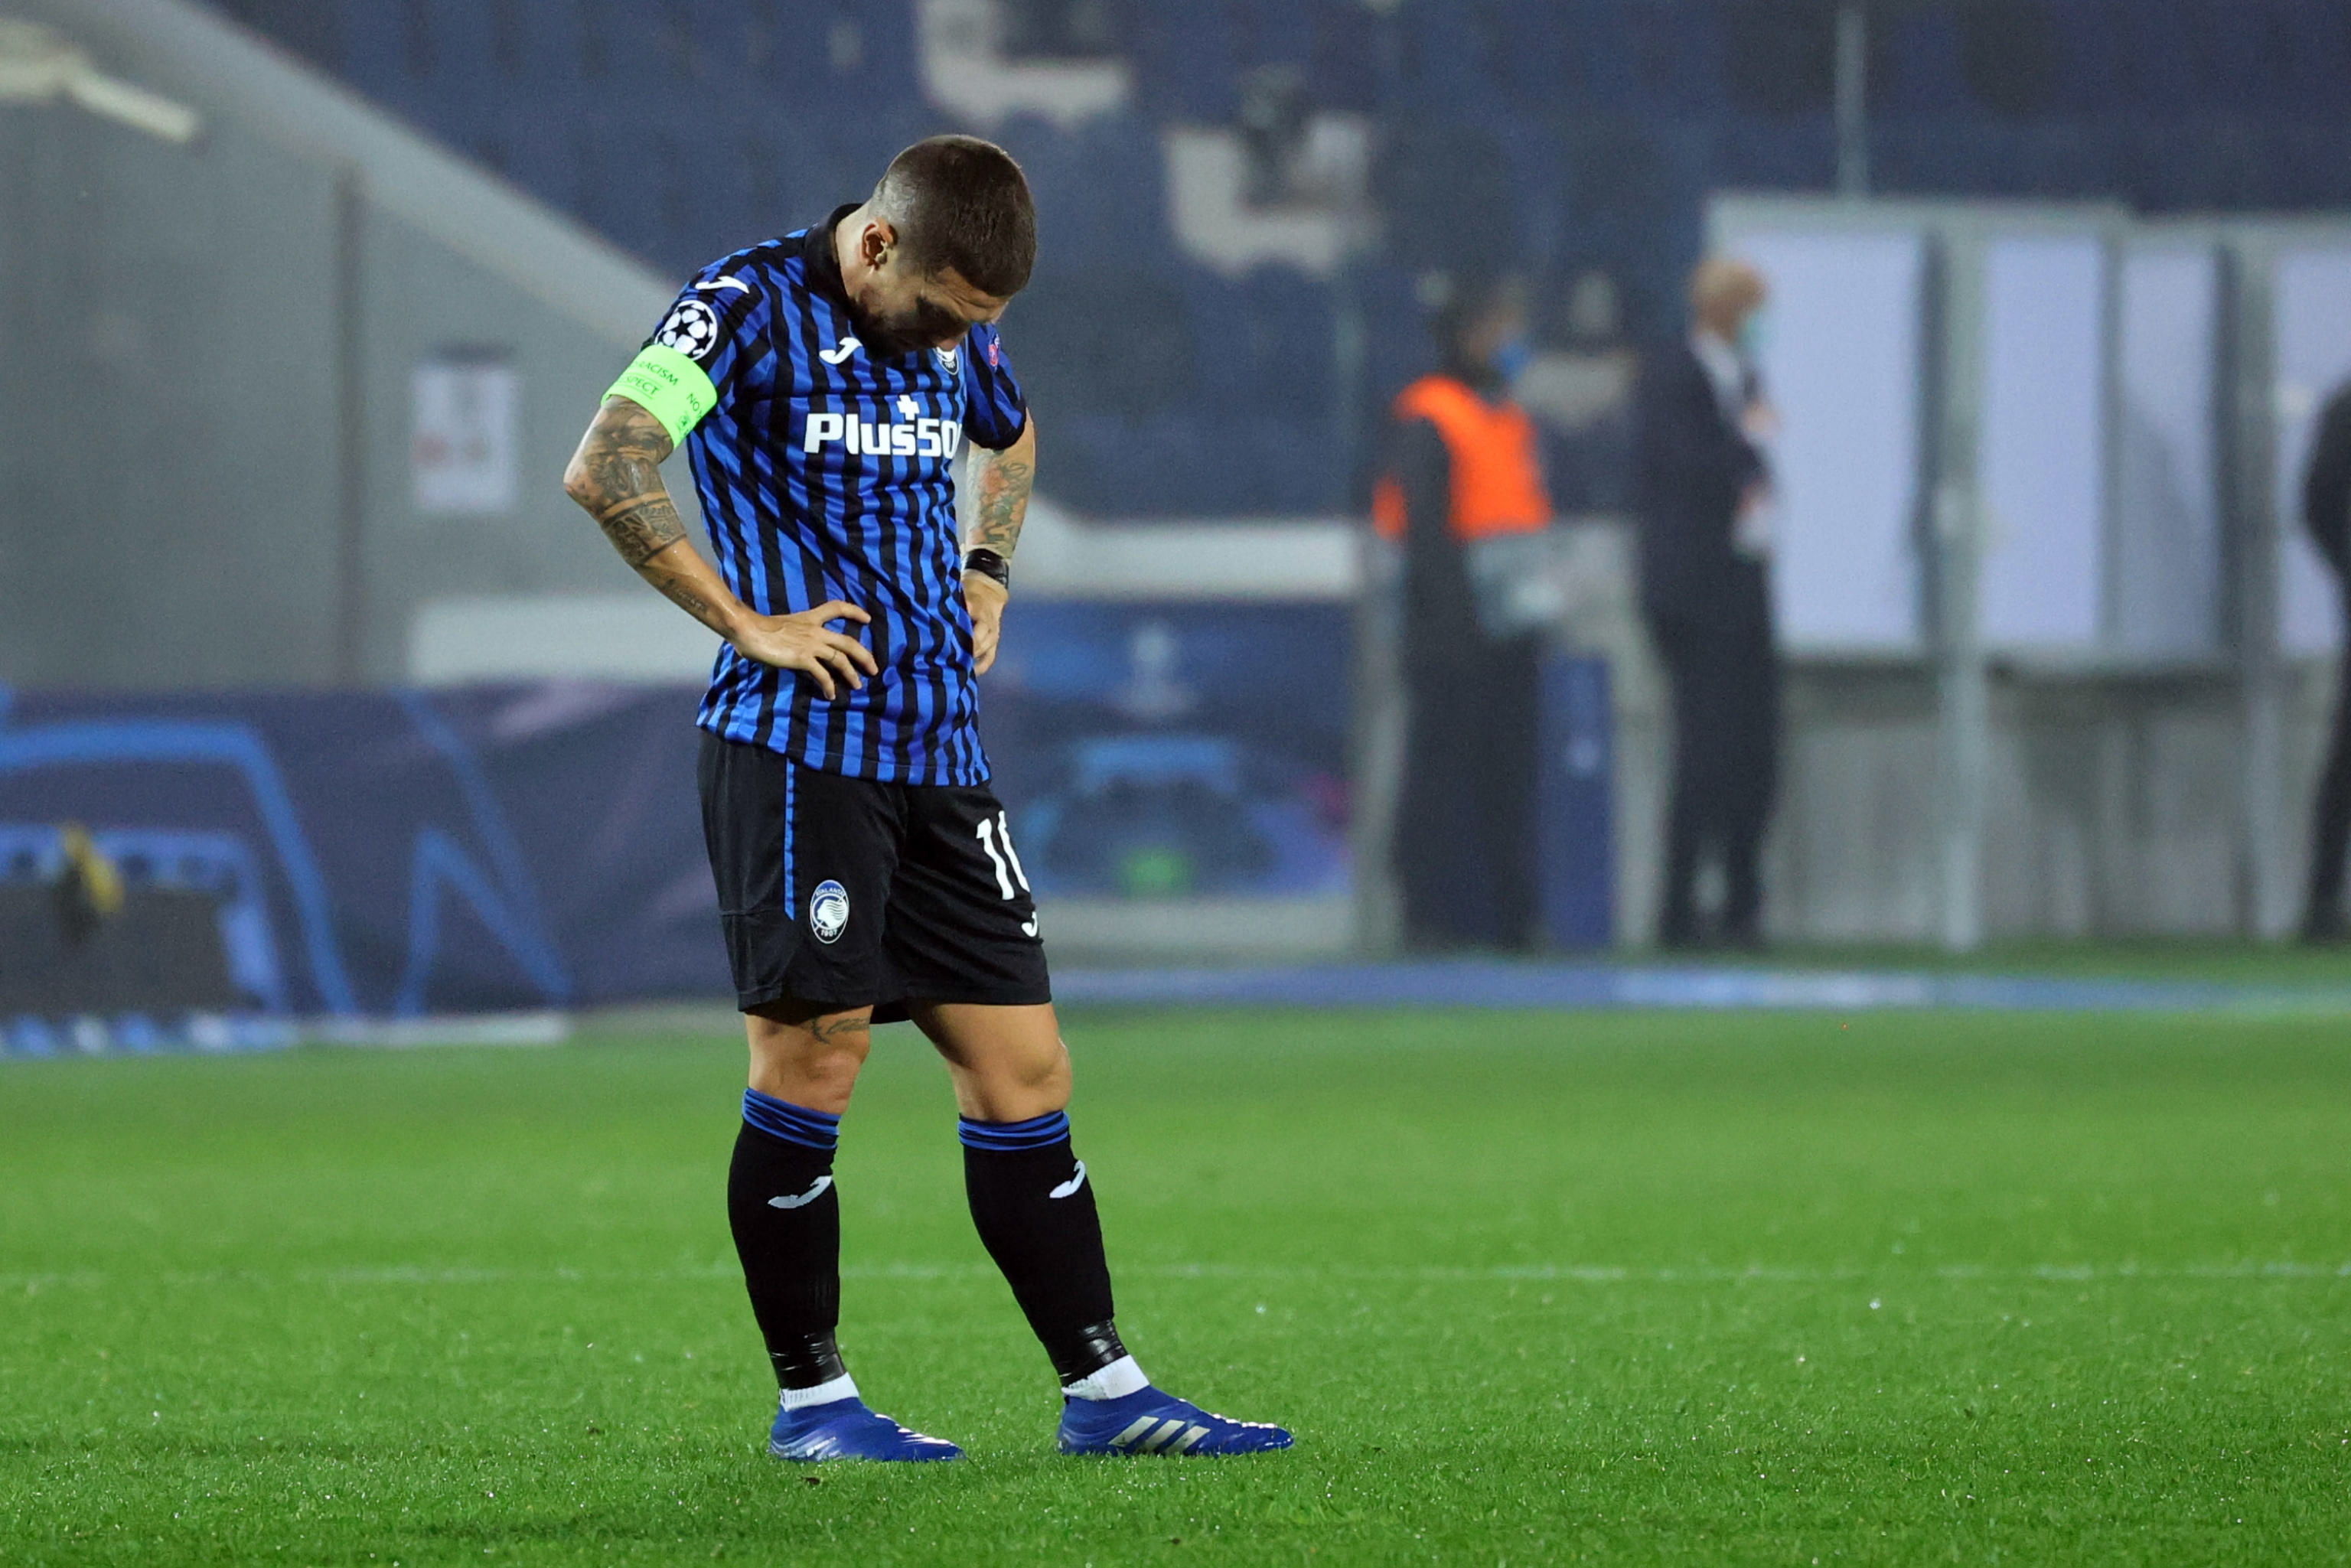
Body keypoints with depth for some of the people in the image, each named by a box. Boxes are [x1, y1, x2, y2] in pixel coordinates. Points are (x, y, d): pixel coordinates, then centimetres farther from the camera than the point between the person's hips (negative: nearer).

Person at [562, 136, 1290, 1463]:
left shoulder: (962, 325, 13)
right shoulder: (753, 307, -9)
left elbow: (1011, 435, 37)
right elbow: (606, 469, -21)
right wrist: (746, 624, -17)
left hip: (939, 750, 7)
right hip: (801, 746, -7)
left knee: (1023, 1071, 5)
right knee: (812, 1065, -4)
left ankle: (1103, 1389, 8)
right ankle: (811, 1399, 7)